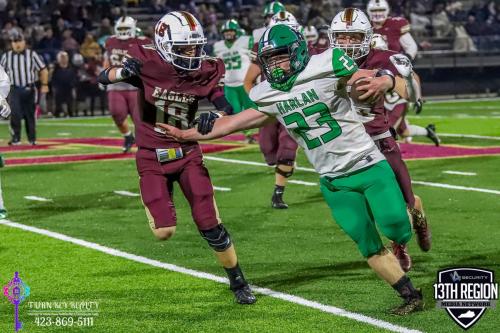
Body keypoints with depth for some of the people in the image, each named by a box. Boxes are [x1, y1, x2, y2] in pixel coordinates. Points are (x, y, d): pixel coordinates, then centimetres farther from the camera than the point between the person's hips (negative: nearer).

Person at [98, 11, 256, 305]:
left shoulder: (204, 72, -9)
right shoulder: (148, 64, -15)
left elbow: (228, 109, -11)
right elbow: (103, 78, -12)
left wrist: (213, 117, -34)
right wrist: (123, 72, -34)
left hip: (187, 153, 1)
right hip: (152, 158, -1)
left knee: (210, 225, -4)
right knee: (164, 232, -10)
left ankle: (238, 282, 15)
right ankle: (162, 204, 27)